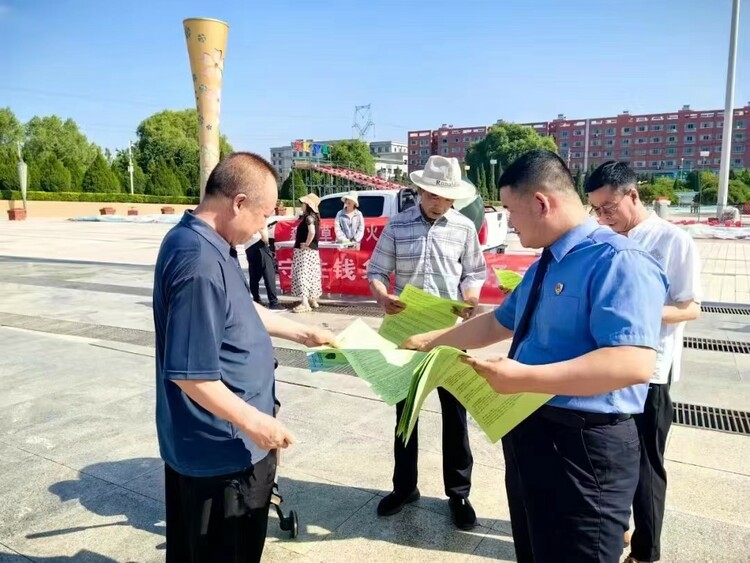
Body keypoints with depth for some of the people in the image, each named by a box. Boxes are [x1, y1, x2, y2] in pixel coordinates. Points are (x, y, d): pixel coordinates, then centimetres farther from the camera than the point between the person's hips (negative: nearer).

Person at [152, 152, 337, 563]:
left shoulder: (199, 241, 4)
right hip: (221, 448, -10)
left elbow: (241, 310, 16)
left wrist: (304, 333, 20)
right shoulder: (201, 262, -30)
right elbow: (188, 373, -30)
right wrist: (254, 422, -21)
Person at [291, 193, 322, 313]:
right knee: (311, 275, 15)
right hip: (312, 250, 10)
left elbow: (312, 232, -32)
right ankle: (313, 300, 24)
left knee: (303, 275, -12)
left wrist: (306, 244, -21)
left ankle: (305, 303, -17)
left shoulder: (309, 217, -16)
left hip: (305, 251, -10)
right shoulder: (313, 217, 12)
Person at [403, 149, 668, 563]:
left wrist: (524, 378, -33)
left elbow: (633, 363, -32)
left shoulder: (618, 261, -20)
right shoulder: (545, 265, 11)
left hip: (581, 445, -9)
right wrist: (430, 340, 24)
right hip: (528, 432, 10)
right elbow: (498, 323, 22)